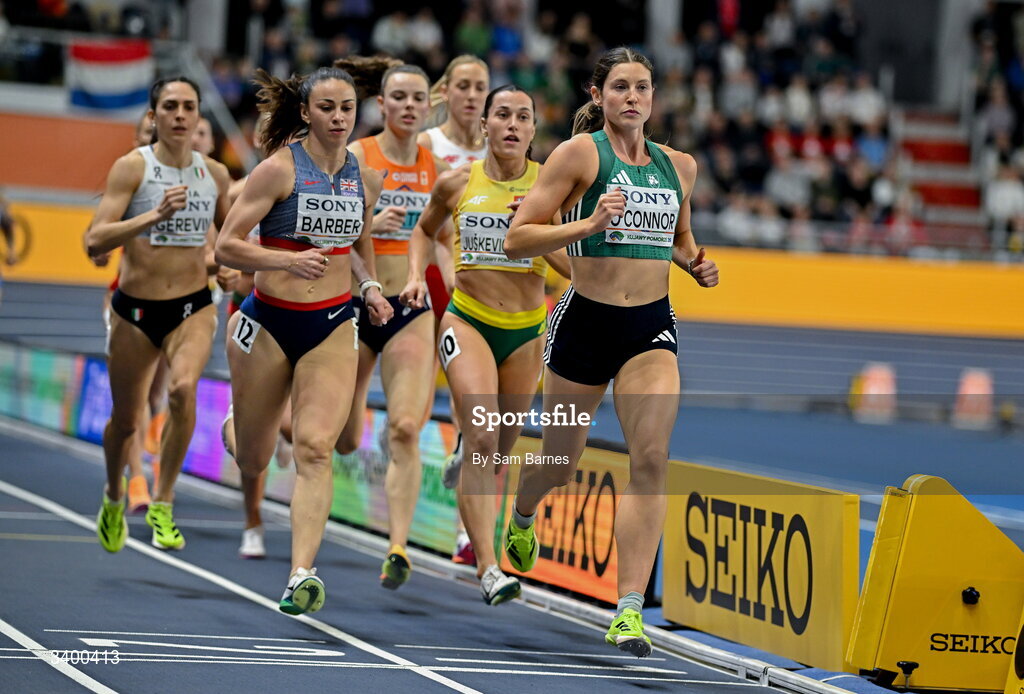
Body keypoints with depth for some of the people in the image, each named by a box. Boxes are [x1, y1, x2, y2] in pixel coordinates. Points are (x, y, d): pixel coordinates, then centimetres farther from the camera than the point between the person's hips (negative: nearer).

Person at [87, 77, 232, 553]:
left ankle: (162, 505, -14)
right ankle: (114, 498, 42)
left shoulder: (215, 174, 2)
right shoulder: (132, 167, -9)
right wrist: (154, 215, -29)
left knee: (183, 389, -28)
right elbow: (94, 241, -19)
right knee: (126, 420, 10)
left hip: (192, 308, 1)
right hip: (135, 309, -1)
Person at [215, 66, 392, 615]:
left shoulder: (365, 179, 5)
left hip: (332, 326, 2)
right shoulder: (279, 169, -10)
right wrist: (288, 260, -26)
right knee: (251, 462, 10)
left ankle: (302, 575, -21)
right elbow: (226, 246, -12)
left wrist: (370, 287, 7)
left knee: (315, 448, -16)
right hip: (269, 322, -2)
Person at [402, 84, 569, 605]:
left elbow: (575, 263, -6)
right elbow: (423, 230, 19)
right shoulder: (457, 183, -1)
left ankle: (479, 536, 38)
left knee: (502, 449, 12)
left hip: (526, 330, 2)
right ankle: (488, 569, -24)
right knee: (481, 439, -19)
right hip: (468, 321, -2)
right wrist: (416, 276, 1)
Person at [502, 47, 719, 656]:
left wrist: (697, 264, 7)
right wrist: (590, 224, -22)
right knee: (561, 460, 13)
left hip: (652, 326, 3)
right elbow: (517, 239, -10)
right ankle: (521, 519, 50)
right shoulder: (581, 153, -6)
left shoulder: (679, 166, 9)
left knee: (652, 457, -15)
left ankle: (630, 612, -16)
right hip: (586, 321, -3)